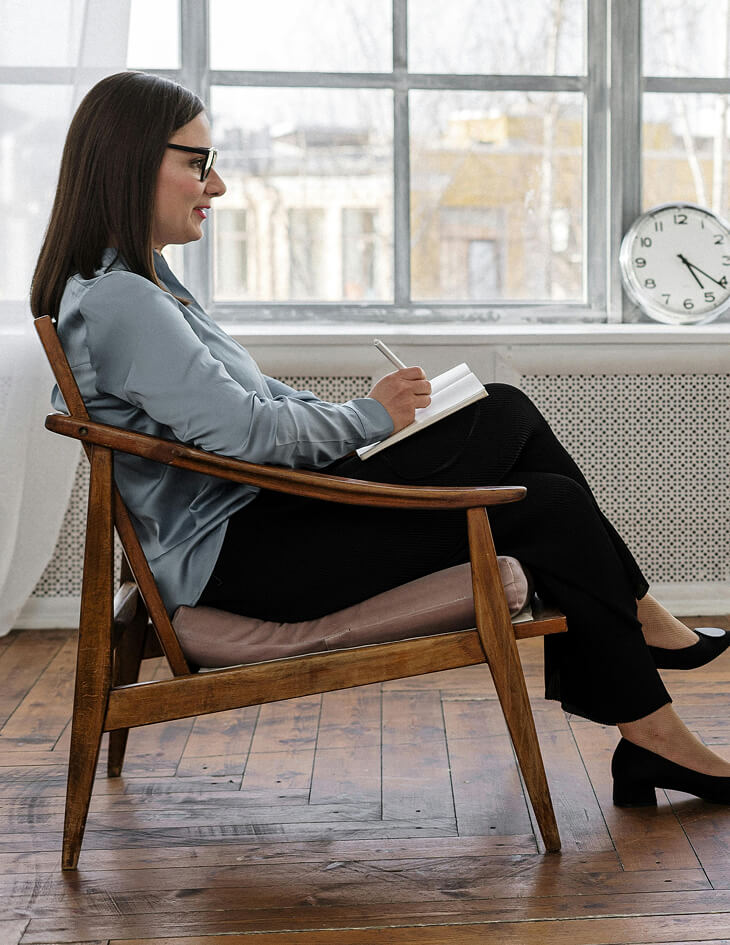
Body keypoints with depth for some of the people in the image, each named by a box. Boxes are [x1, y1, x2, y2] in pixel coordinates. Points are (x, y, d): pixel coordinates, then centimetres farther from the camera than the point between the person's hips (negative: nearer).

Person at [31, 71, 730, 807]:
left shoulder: (138, 281, 15)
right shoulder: (115, 299, -18)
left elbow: (254, 396, 19)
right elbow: (245, 429, -23)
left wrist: (360, 415, 6)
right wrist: (370, 416, -8)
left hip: (260, 511, 11)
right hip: (235, 557, -11)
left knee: (507, 413, 5)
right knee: (549, 510, -10)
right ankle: (653, 736, 4)